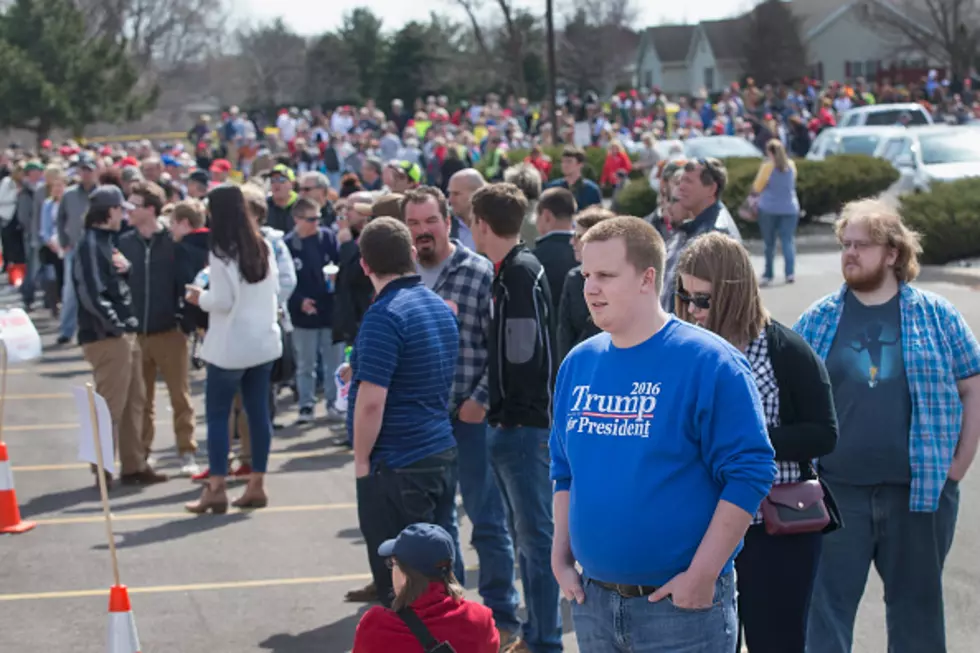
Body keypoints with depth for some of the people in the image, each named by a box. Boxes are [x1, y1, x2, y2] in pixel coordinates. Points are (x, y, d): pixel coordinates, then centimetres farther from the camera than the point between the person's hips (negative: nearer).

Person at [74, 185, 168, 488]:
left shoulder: (107, 241, 16)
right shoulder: (90, 245, -14)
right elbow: (92, 295, -22)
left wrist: (126, 268, -1)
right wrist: (115, 326, -17)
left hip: (124, 333, 10)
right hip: (105, 337, -10)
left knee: (135, 401, 14)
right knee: (111, 405, -5)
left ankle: (134, 465, 22)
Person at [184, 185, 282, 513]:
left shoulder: (221, 253, -15)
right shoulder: (263, 247, 7)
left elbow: (222, 301, -17)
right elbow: (275, 288, 15)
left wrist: (199, 297, 0)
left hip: (231, 345, -7)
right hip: (263, 339, 7)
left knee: (217, 414, 1)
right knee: (258, 411, 9)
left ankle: (216, 488, 1)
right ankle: (257, 484, 13)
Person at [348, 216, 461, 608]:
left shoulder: (384, 315, -17)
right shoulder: (441, 307, 10)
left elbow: (372, 401, -21)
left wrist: (361, 461, -9)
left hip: (397, 467, -9)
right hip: (443, 455, 9)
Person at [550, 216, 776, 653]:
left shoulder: (709, 363, -12)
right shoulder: (578, 364, 7)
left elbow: (750, 473, -15)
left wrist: (702, 574, -17)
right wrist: (561, 558, 9)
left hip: (683, 601, -6)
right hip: (592, 601, 6)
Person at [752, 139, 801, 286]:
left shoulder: (768, 166, -9)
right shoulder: (791, 165, 4)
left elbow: (757, 188, -6)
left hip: (769, 208, -3)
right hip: (790, 208, 3)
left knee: (769, 242, 6)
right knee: (788, 240, 3)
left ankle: (768, 275, 7)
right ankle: (790, 272, -11)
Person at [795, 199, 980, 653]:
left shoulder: (937, 316, 3)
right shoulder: (818, 320, 5)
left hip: (920, 492, 0)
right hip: (837, 492, 1)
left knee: (917, 607, 11)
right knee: (827, 606, 4)